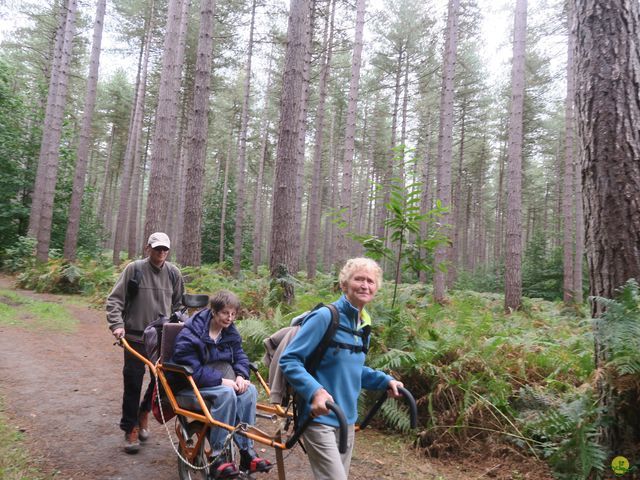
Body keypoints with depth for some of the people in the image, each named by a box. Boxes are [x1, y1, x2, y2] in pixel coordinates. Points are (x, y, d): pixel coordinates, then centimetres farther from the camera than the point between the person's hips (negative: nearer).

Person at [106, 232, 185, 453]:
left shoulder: (173, 273, 3)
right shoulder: (134, 269, -5)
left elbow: (178, 304, 15)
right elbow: (114, 299, -4)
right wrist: (117, 325, -14)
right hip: (136, 336, -3)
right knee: (133, 383, 2)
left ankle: (143, 413, 34)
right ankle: (130, 429, 17)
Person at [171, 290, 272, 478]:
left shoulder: (230, 332, 5)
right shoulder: (190, 335, -17)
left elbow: (240, 356, 5)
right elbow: (191, 370, -23)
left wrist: (241, 375, -17)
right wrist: (222, 381, -27)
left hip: (218, 384, 6)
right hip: (190, 388, -6)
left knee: (249, 390, -22)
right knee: (226, 393, -34)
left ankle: (246, 452, -18)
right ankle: (217, 456, -26)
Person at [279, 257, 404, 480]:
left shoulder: (363, 325, 6)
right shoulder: (325, 317, -18)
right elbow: (288, 360, -19)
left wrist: (385, 380, 6)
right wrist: (315, 391, -33)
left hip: (347, 419, 8)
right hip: (320, 419, -8)